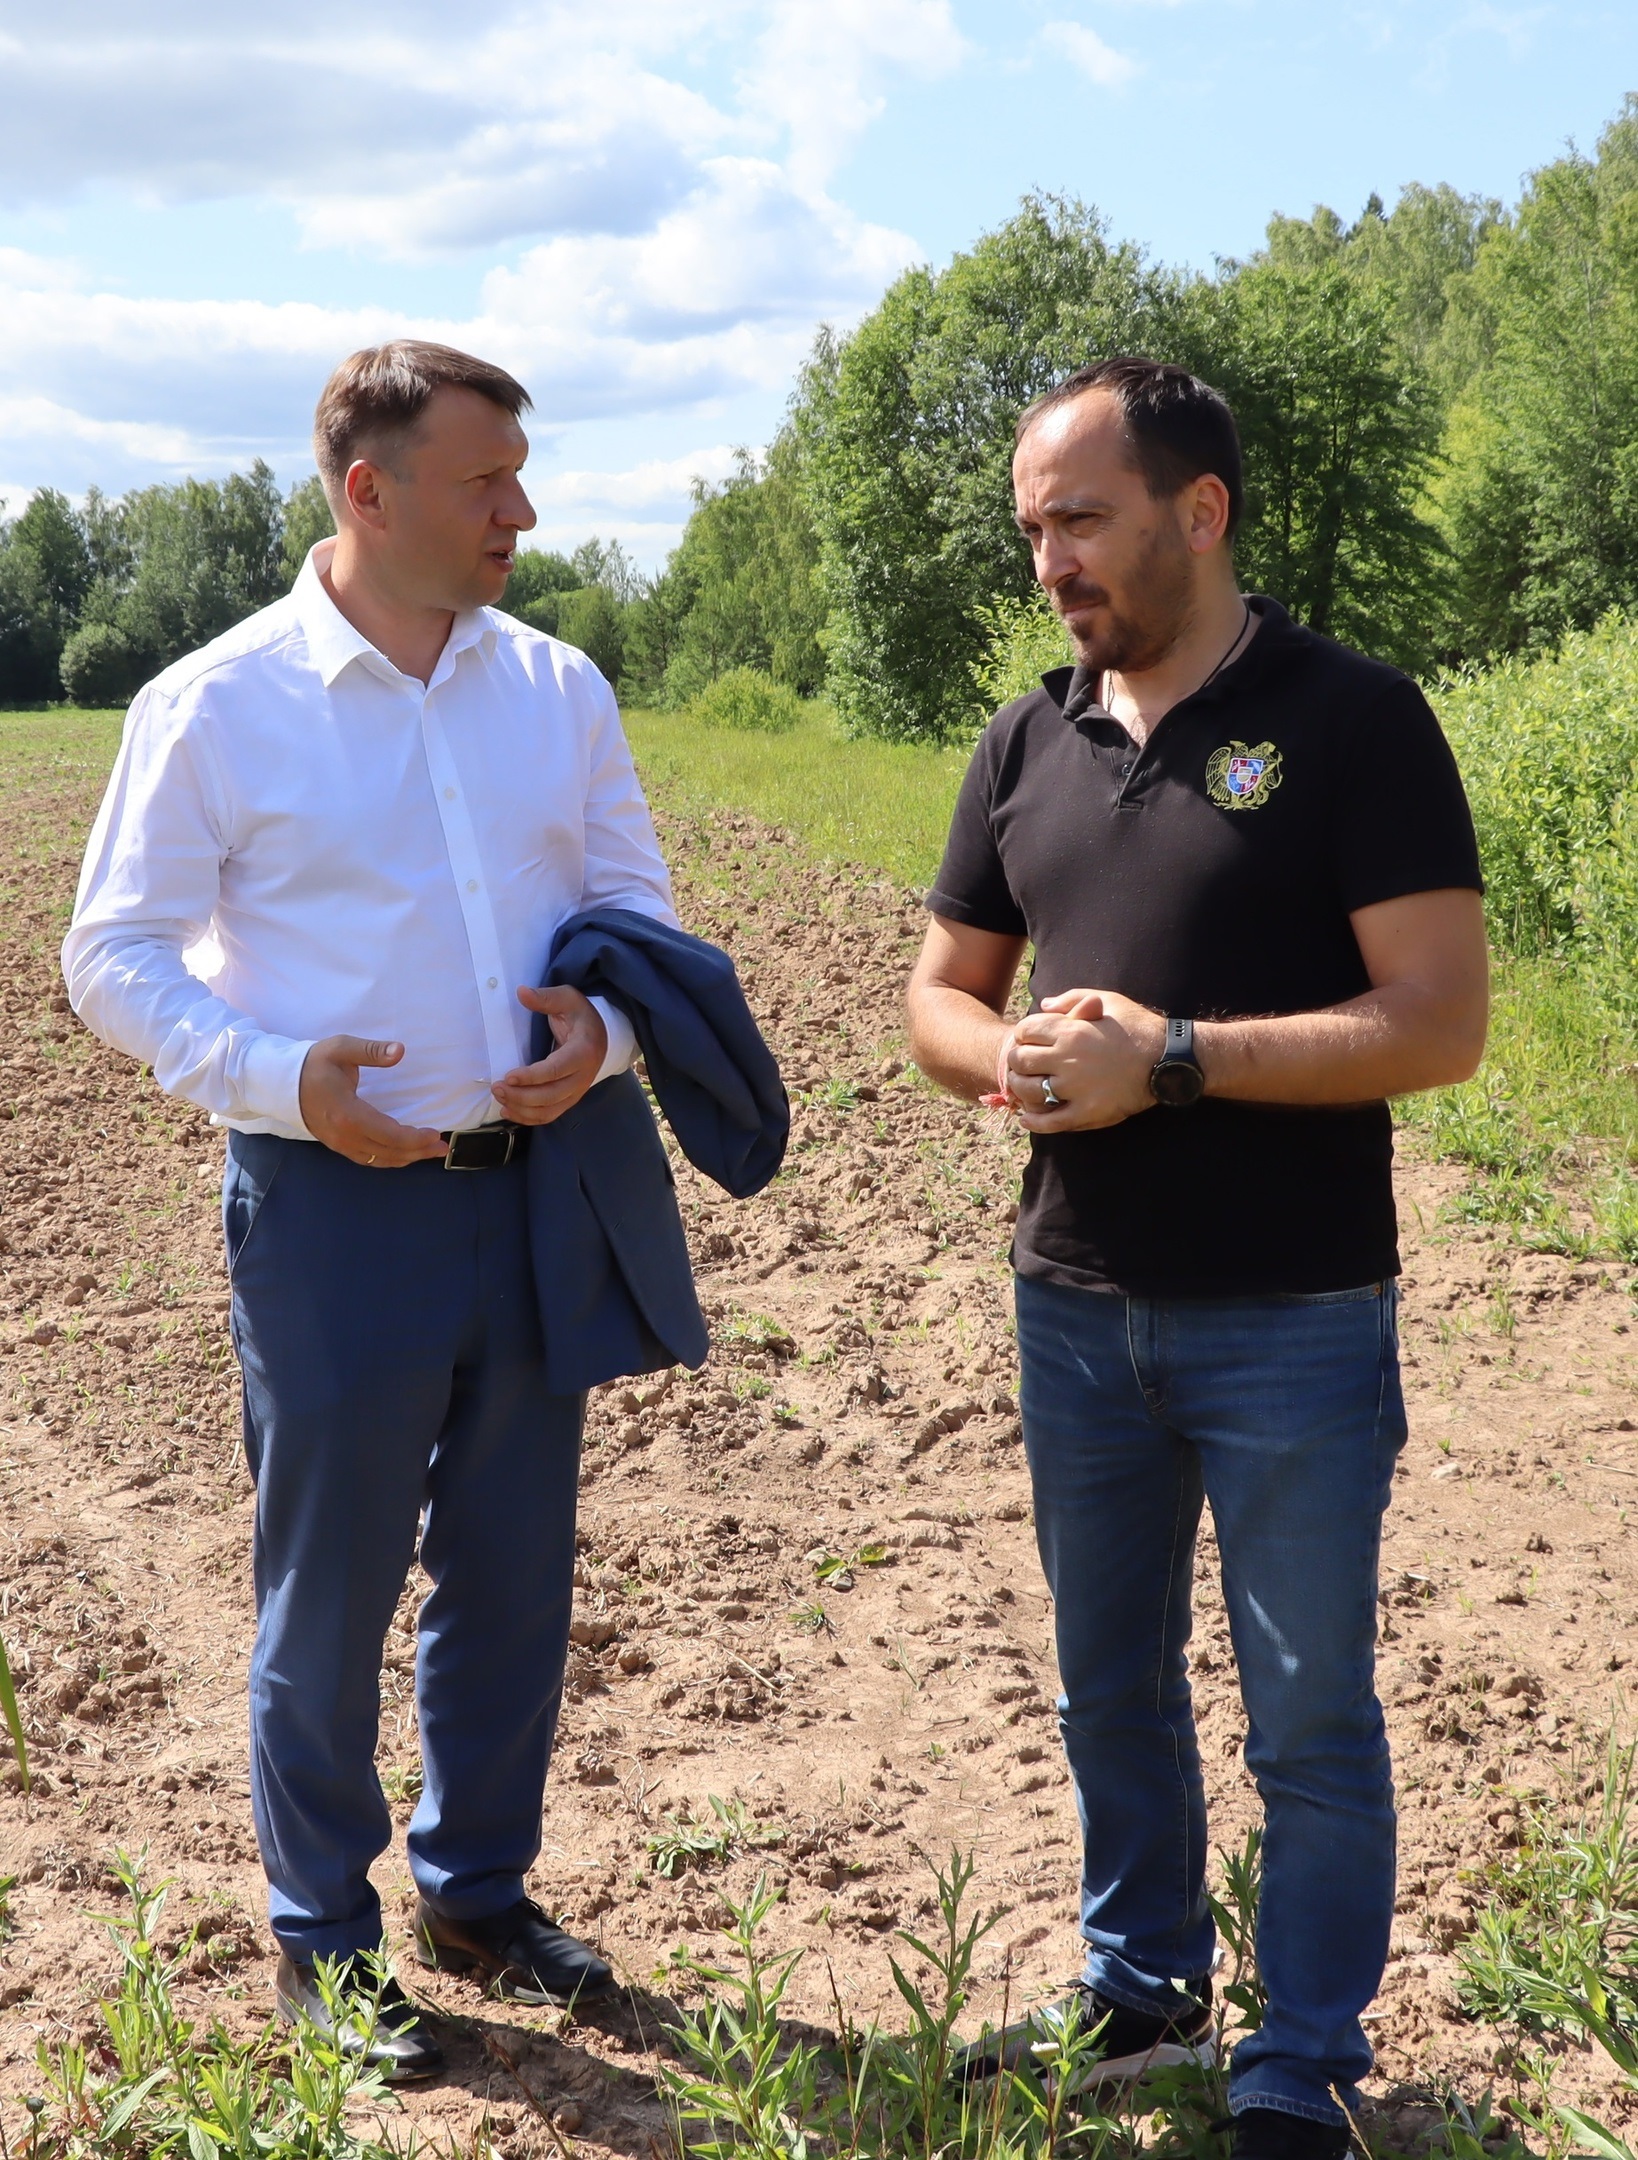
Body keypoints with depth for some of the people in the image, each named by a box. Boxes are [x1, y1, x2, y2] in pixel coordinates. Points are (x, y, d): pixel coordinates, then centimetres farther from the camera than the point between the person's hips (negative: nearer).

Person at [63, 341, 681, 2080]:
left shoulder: (559, 691, 6)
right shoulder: (216, 707, -7)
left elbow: (638, 907, 12)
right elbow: (117, 959, -4)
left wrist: (604, 1032, -9)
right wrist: (280, 1079, -18)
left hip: (535, 1191, 5)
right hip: (335, 1206, -4)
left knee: (513, 1575, 15)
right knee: (329, 1587, 7)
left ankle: (478, 1891, 34)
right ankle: (320, 1937, 25)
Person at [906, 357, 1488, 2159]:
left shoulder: (1352, 722, -10)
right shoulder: (1029, 746, 6)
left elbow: (1439, 1023, -16)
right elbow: (941, 992, 12)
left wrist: (1170, 1056, -22)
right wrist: (1013, 1058, -11)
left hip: (1293, 1320, -5)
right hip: (1076, 1309, 6)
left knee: (1308, 1722, 6)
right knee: (1111, 1685, 18)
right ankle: (1138, 1993, 37)